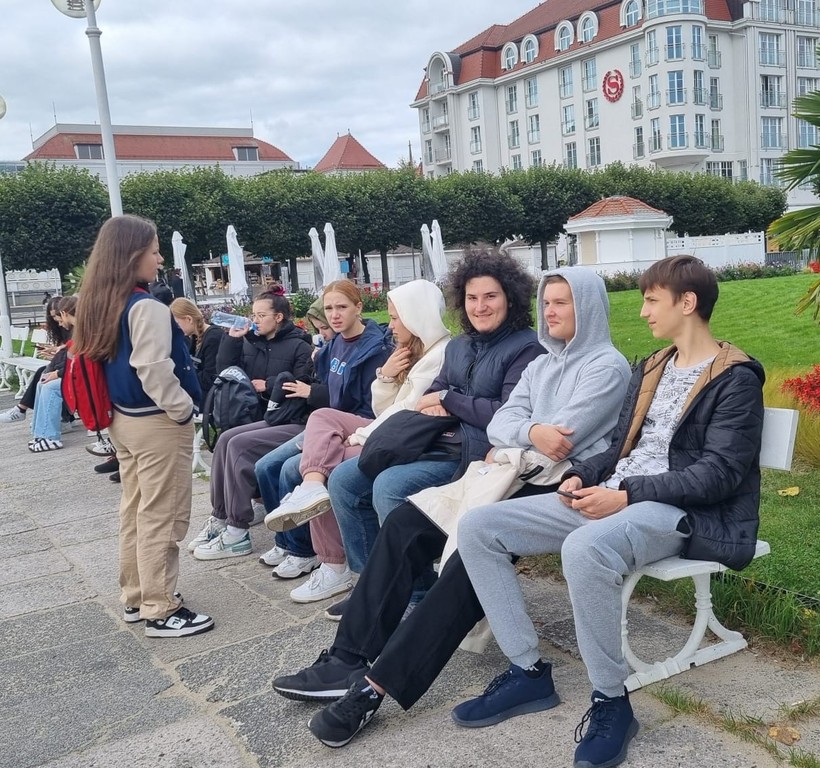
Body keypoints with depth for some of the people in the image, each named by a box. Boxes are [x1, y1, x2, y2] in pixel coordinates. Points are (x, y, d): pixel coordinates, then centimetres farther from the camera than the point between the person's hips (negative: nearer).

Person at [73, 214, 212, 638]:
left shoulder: (98, 304, 8)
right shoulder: (147, 308, -20)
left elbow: (103, 362, 13)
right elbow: (154, 372, -25)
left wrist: (116, 408, 17)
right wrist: (183, 410, -14)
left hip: (123, 419, 9)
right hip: (157, 424, -9)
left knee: (134, 510, 17)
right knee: (161, 517, -1)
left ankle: (136, 597, 28)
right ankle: (161, 611, 7)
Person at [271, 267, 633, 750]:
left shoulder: (608, 365, -2)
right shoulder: (542, 364, 22)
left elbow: (562, 442, -14)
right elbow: (499, 424, 7)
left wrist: (510, 452, -4)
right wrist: (529, 433, -14)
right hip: (514, 475, 8)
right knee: (405, 522, -11)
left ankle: (380, 683, -28)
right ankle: (351, 660, -12)